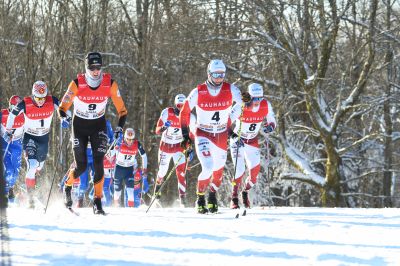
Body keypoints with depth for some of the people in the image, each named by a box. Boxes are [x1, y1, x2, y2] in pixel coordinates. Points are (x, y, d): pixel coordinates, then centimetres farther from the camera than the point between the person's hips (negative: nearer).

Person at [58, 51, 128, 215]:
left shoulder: (110, 84, -15)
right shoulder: (77, 84, -19)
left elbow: (121, 109, -7)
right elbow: (63, 106, -15)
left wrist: (120, 126, -21)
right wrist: (63, 117, -37)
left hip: (98, 125, 1)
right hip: (79, 125, -1)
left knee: (98, 163, -13)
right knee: (81, 166, -5)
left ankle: (97, 202, -7)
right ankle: (67, 186, 27)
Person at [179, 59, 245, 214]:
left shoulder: (230, 90, -12)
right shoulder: (198, 92, -14)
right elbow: (184, 112, -2)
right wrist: (185, 134, -4)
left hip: (221, 135, 3)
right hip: (203, 134, -3)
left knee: (219, 169, 14)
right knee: (208, 168, -18)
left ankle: (212, 198, 36)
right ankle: (200, 199, 3)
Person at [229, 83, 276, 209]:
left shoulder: (266, 106, -15)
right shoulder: (240, 107, -28)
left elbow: (272, 121, -1)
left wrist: (270, 127, -25)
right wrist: (233, 136, -42)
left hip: (252, 141, 4)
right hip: (237, 140, -3)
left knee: (255, 169, -7)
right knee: (239, 170, -14)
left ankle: (245, 192, 21)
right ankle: (234, 198, 4)